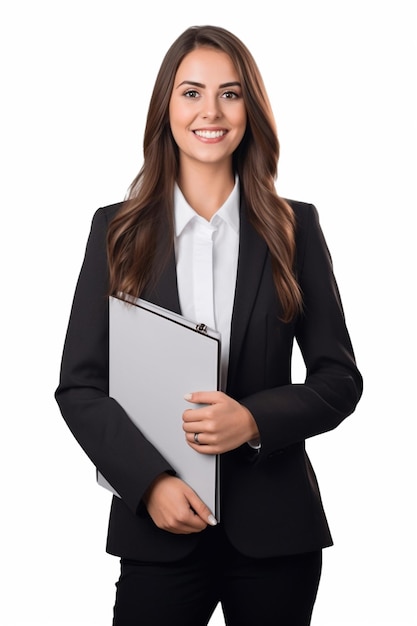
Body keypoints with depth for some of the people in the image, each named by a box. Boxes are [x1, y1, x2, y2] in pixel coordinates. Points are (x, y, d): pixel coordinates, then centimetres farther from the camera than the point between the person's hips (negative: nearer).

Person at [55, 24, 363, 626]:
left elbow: (340, 377, 3)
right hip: (156, 522, 0)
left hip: (274, 527, 1)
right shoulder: (118, 230, 1)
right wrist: (149, 480, -13)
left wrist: (255, 420, -14)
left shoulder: (294, 226, 2)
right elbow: (78, 385, 0)